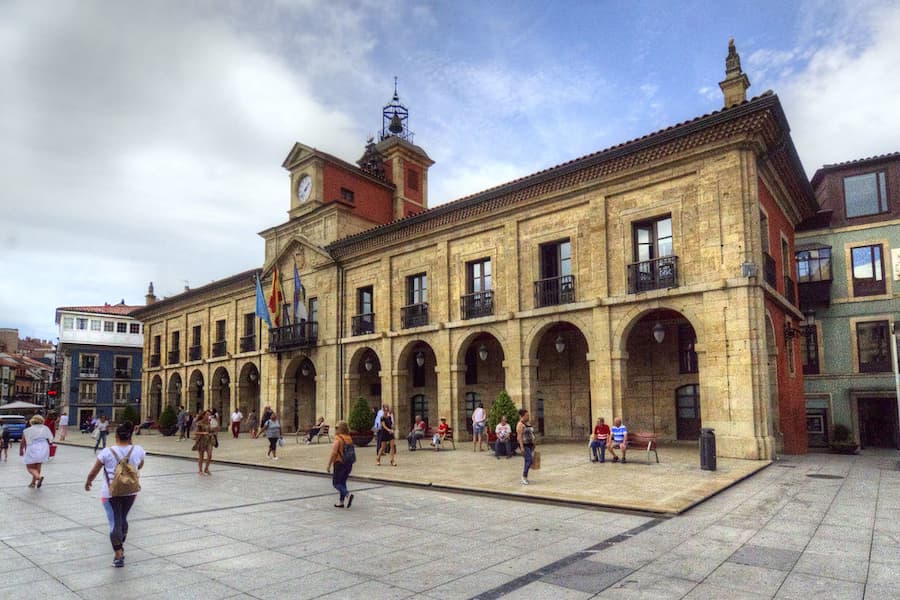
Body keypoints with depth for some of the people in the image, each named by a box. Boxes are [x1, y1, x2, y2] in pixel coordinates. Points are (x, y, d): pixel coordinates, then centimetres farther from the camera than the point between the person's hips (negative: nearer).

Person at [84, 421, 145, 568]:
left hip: (111, 493, -3)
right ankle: (121, 547, 37)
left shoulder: (107, 452, -10)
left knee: (115, 523, 2)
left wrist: (88, 482, 21)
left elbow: (94, 472, 1)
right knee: (123, 518, 23)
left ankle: (118, 556, 0)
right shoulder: (138, 450, -4)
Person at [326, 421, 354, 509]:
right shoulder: (349, 438, 6)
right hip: (349, 464, 7)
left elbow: (334, 453, -19)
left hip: (339, 463, -7)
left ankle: (348, 495, -19)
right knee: (342, 482, 16)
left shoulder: (338, 439, -15)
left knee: (336, 483, 2)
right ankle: (341, 502, 18)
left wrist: (329, 465, -12)